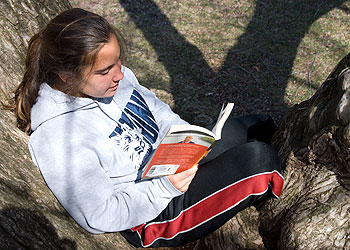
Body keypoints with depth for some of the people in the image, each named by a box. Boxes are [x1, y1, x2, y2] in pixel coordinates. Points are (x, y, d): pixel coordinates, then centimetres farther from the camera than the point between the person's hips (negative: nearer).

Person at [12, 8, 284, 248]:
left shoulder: (114, 75, -7)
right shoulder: (57, 141, -29)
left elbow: (156, 108, 10)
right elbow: (98, 218, -23)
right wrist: (165, 187, -30)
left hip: (173, 164, 8)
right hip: (154, 215, -8)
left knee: (260, 126, 9)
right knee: (258, 159, -17)